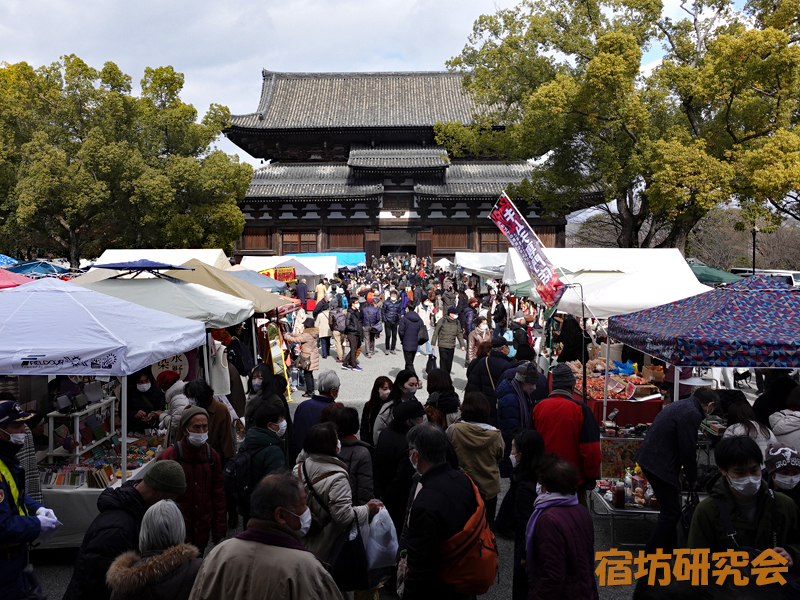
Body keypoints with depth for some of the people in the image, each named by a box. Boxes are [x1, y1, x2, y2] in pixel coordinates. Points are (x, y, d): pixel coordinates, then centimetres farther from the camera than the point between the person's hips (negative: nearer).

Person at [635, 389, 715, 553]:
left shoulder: (680, 406, 17)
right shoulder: (692, 414, -15)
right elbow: (688, 450, -15)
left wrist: (676, 475, 25)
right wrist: (692, 479, 1)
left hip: (648, 459, 10)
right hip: (659, 465, -10)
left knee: (670, 510, 21)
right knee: (671, 513, -4)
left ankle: (669, 549, 32)